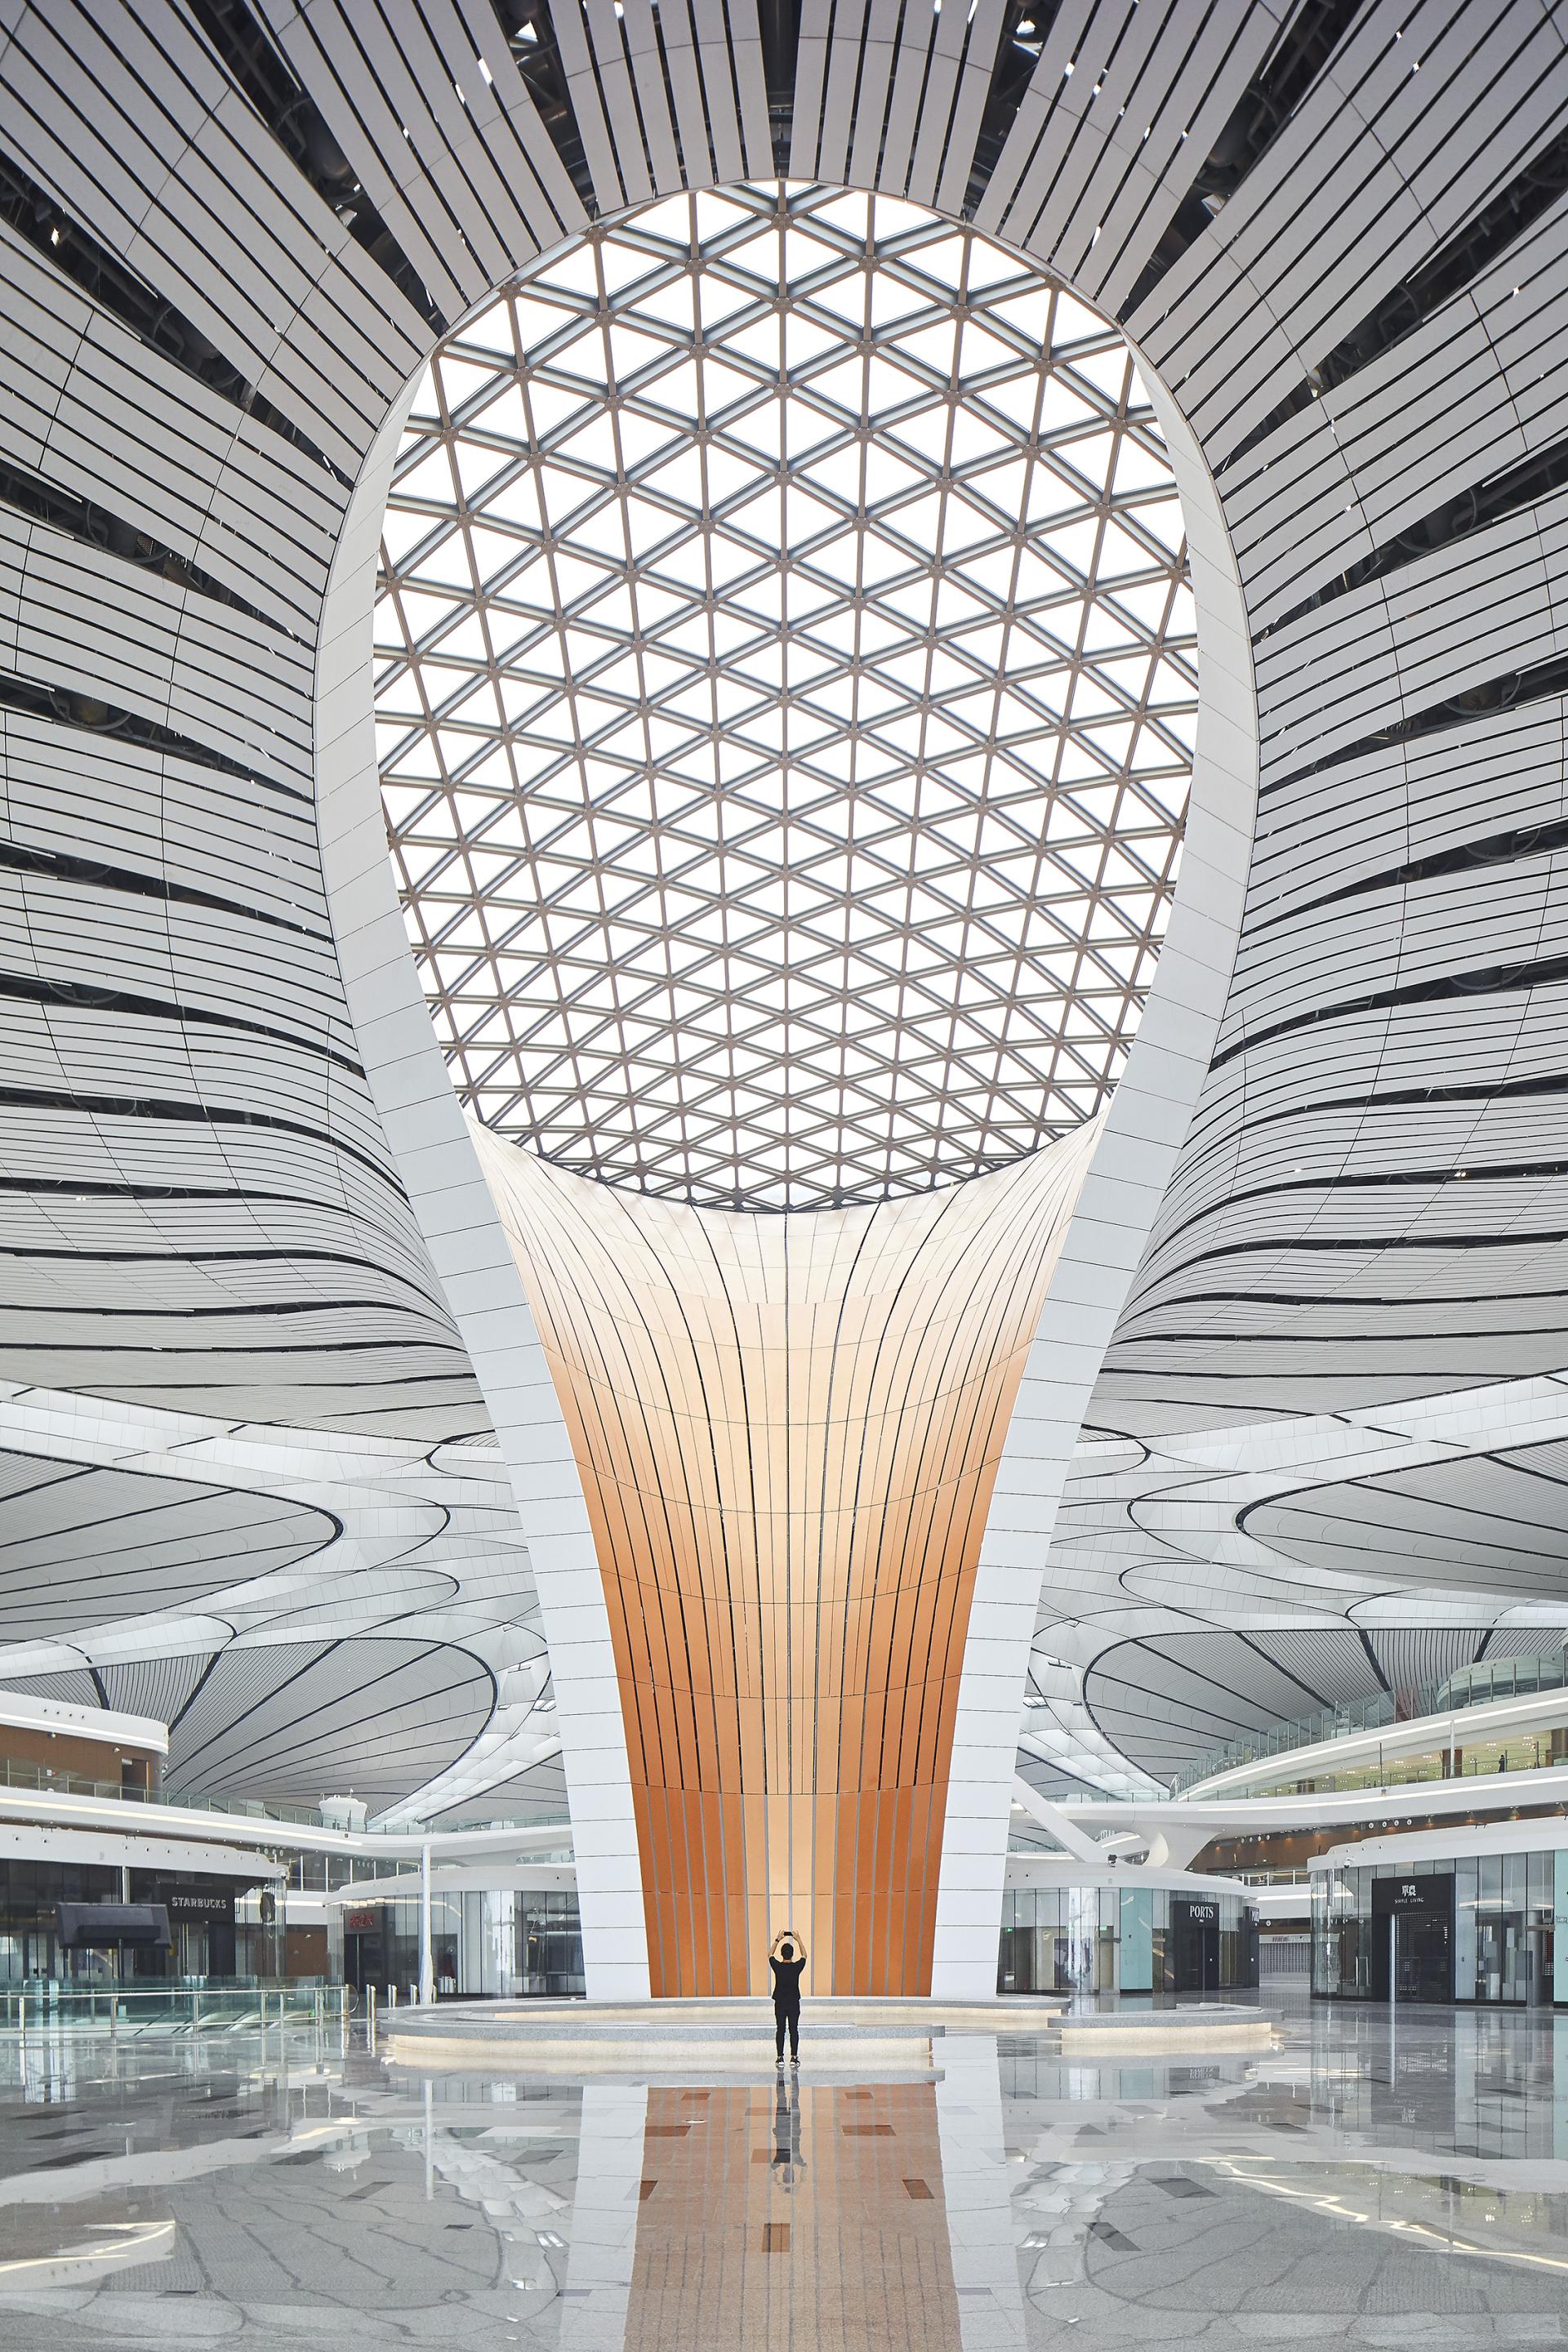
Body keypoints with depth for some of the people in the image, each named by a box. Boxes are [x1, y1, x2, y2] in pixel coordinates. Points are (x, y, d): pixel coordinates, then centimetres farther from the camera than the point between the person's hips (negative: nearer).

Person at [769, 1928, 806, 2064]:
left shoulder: (777, 1966, -11)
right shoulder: (797, 1967, -11)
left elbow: (770, 1955, 9)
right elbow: (804, 1955, 9)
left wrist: (778, 1940, 11)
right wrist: (798, 1940, 13)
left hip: (780, 2004, 0)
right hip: (794, 2003, 0)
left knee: (780, 2031, 6)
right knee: (794, 2030, 5)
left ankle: (780, 2058, 5)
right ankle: (794, 2058, 2)